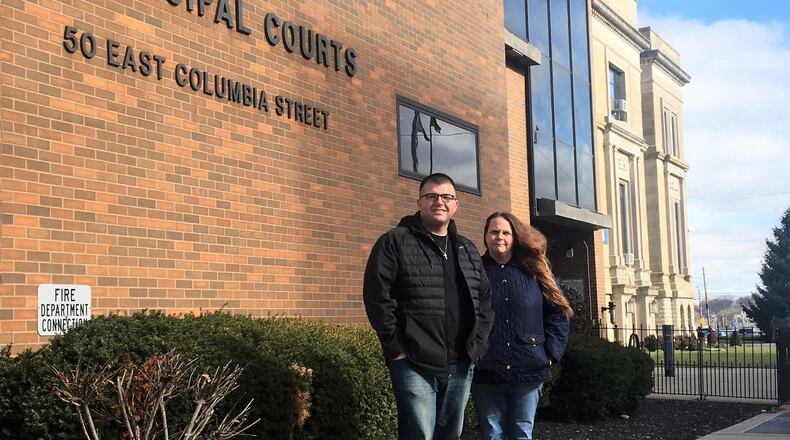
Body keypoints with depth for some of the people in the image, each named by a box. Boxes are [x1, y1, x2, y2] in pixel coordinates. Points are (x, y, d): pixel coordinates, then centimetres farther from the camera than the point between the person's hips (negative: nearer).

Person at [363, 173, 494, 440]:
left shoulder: (469, 251, 16)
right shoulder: (394, 243, -4)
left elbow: (484, 300, 19)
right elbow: (377, 298, -10)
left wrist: (478, 345, 8)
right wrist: (397, 348, -13)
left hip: (461, 365, 6)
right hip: (414, 364, -6)